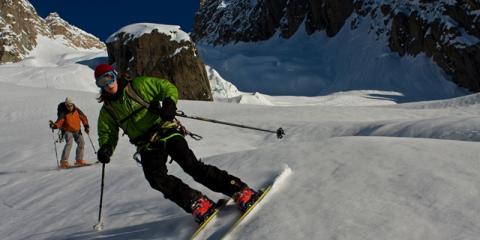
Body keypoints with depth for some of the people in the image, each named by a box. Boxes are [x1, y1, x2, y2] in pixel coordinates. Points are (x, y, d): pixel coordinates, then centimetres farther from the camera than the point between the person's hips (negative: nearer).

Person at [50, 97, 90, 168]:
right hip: (67, 130, -5)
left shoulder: (77, 111, -5)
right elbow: (59, 121, -26)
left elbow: (83, 118, 7)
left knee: (81, 142, -2)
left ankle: (79, 160, 16)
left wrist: (86, 126, -1)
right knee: (69, 142, -26)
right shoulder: (63, 113, -15)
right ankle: (64, 161, -26)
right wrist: (54, 125, -46)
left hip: (77, 130, 5)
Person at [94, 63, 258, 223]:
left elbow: (168, 88, 2)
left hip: (166, 132, -4)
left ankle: (238, 189, -17)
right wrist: (105, 149, -8)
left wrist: (169, 103, -20)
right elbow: (107, 134, 15)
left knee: (191, 165, -22)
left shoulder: (140, 85, 1)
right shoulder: (107, 111, 12)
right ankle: (196, 202, -15)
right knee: (156, 178, -24)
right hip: (147, 147, 4)